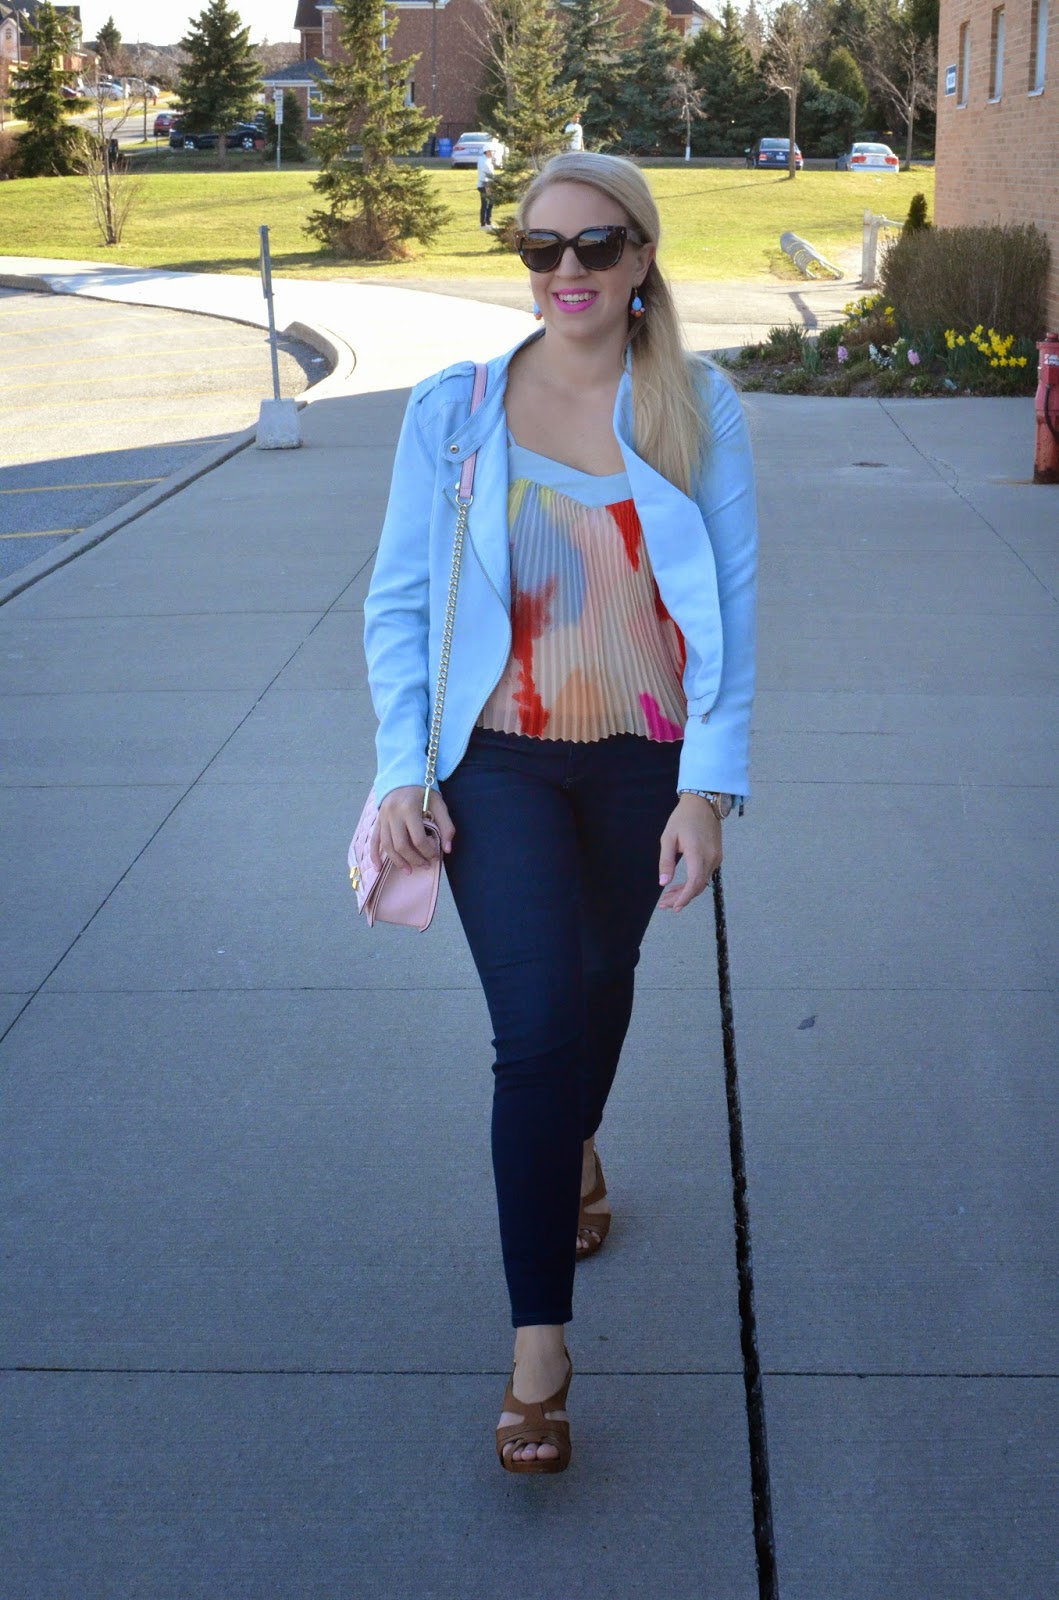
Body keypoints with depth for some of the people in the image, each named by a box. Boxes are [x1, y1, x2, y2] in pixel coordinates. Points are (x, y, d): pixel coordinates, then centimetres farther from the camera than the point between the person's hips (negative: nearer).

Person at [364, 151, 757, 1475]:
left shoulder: (700, 409, -3)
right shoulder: (454, 408, -4)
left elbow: (729, 604, -3)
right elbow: (399, 603, 0)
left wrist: (709, 786, -9)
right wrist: (403, 772, -8)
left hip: (644, 759, 2)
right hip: (500, 762, -2)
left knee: (600, 984, 20)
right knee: (537, 1026, -12)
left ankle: (573, 1147, 55)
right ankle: (538, 1342, 0)